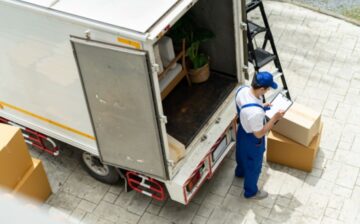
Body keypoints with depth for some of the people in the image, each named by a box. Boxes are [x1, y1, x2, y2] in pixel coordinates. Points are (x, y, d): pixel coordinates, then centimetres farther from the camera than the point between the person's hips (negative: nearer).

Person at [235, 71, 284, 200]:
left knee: (242, 154, 37)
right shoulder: (256, 112, -45)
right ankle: (251, 192, 47)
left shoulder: (242, 90, -21)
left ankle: (240, 172, 68)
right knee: (253, 166, 21)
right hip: (252, 140, -7)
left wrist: (262, 107, -2)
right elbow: (259, 134, -28)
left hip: (242, 131, 8)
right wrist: (274, 118, -25)